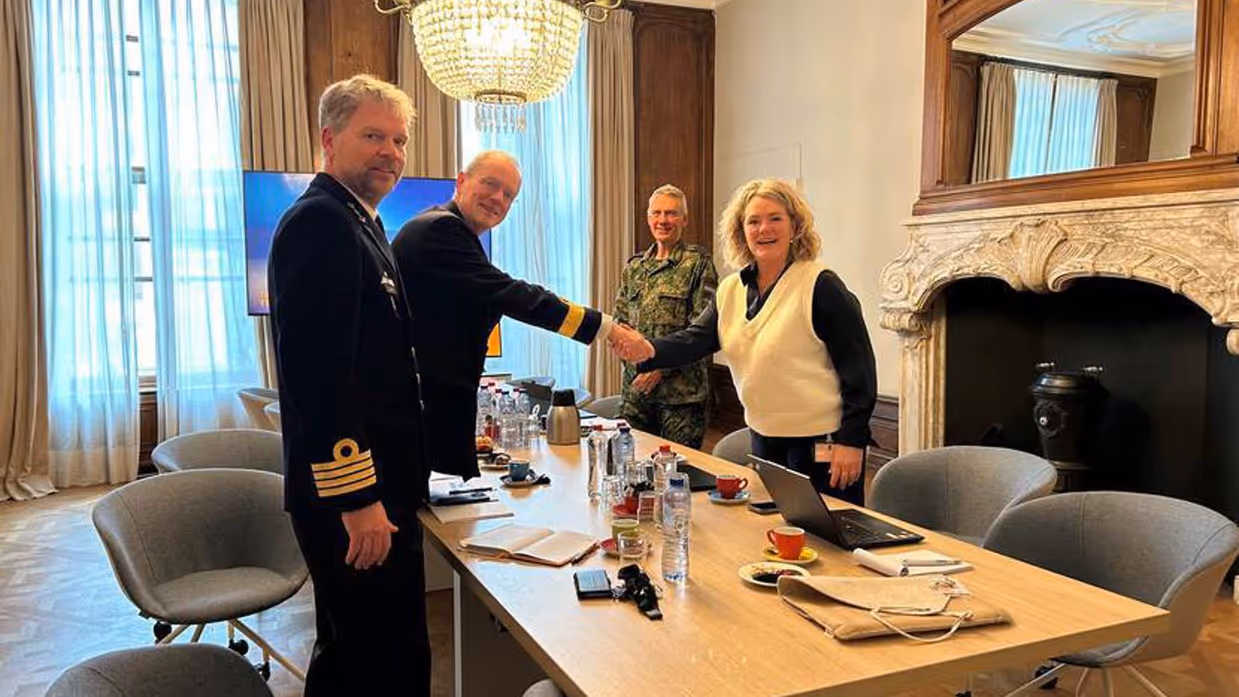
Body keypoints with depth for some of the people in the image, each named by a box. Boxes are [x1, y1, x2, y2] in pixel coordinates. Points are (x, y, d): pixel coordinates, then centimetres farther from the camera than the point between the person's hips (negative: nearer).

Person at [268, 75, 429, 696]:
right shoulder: (319, 224, -16)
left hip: (376, 486, 10)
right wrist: (357, 498, -24)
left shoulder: (356, 222, 16)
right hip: (353, 498, -10)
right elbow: (315, 371, -25)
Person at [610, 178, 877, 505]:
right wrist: (648, 350, -24)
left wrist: (850, 441, -18)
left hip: (822, 443, -6)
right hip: (764, 438, 7)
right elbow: (695, 339, -4)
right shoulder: (731, 290, 6)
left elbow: (859, 367, -15)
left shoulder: (821, 286, -14)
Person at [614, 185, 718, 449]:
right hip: (635, 387, 5)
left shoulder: (698, 263, -4)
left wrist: (662, 366, -15)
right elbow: (620, 319, 17)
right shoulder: (634, 266, 13)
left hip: (681, 390, -5)